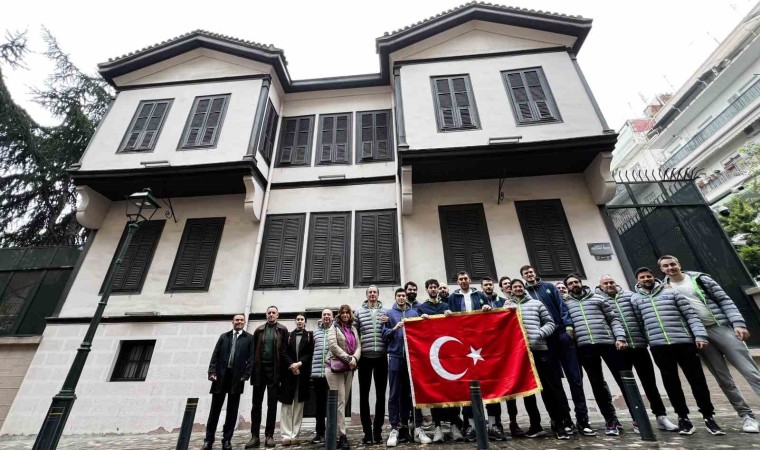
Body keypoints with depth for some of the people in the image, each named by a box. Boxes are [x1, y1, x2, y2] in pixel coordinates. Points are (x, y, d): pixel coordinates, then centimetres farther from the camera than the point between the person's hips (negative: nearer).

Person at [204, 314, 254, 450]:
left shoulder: (249, 338, 4)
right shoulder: (224, 336, 11)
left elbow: (250, 358, -2)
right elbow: (215, 355, 6)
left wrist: (246, 375, -10)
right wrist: (212, 372, -5)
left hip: (237, 377, -1)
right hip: (221, 376, 2)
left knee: (232, 410, 6)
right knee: (215, 408, 9)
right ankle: (209, 439, 21)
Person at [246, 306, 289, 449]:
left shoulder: (282, 330, 1)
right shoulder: (259, 330, 9)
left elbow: (285, 350, -2)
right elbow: (254, 350, 8)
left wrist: (282, 370, -8)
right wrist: (253, 367, 0)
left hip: (274, 369, -2)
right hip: (260, 369, 2)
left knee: (272, 403, 5)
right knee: (256, 403, 7)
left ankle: (269, 435, 14)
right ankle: (255, 436, 16)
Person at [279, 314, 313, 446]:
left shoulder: (310, 336, 7)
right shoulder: (288, 335, 11)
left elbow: (310, 353, -1)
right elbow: (284, 352, 2)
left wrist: (299, 363, -14)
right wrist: (291, 365, -11)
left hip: (303, 373, -1)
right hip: (288, 372, 1)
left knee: (299, 404, 3)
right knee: (287, 404, 0)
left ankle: (294, 435, 9)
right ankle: (286, 435, 5)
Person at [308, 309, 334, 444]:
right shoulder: (315, 331, 10)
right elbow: (311, 351, 12)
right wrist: (311, 369, 9)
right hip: (317, 373, 3)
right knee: (319, 403, 13)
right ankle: (319, 433, 25)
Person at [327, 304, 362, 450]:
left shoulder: (353, 329, 14)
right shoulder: (334, 327, -1)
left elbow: (358, 346, 9)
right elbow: (333, 346, -13)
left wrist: (354, 358, -11)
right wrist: (348, 358, -17)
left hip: (349, 369, 5)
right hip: (336, 367, -5)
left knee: (343, 401, 10)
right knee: (340, 401, -5)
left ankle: (336, 432, 20)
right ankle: (342, 436, 1)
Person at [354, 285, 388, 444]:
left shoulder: (385, 311, 7)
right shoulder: (359, 311, 5)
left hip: (381, 357, 1)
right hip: (365, 357, 0)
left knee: (380, 394, 8)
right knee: (364, 394, 6)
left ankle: (377, 430, 21)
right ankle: (367, 432, 18)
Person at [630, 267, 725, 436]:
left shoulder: (671, 292, 6)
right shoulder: (635, 298, 7)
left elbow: (691, 315, 3)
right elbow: (639, 323, 9)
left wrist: (700, 335, -7)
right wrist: (645, 342, 4)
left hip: (684, 341, 0)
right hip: (658, 346, 0)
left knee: (697, 379, 6)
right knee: (671, 381, 8)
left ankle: (708, 416, 21)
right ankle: (683, 417, 20)